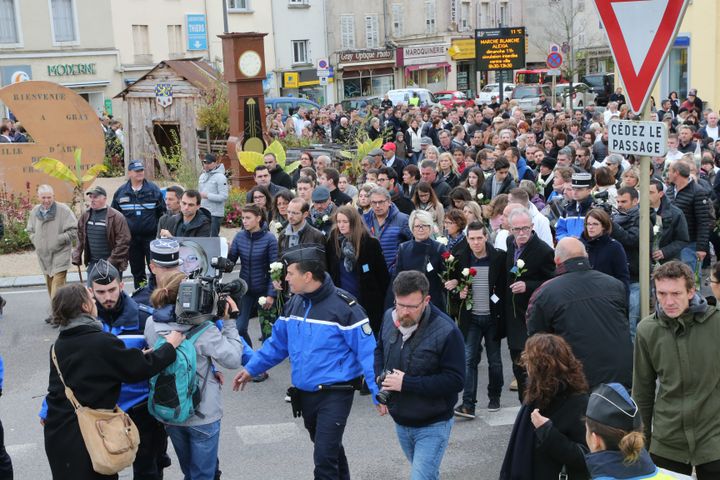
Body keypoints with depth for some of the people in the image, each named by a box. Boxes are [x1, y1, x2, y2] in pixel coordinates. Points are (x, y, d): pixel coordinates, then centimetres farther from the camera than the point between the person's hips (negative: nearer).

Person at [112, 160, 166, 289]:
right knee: (136, 270, 12)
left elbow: (162, 212, 2)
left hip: (151, 236, -3)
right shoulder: (121, 192, 6)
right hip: (131, 238, 3)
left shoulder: (153, 189, 0)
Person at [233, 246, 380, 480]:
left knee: (324, 457, -11)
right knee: (329, 449, 23)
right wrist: (251, 369, 13)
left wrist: (378, 392, -24)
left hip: (335, 394, -7)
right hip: (304, 393, 7)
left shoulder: (343, 306, -18)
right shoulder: (294, 303, 3)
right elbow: (277, 343, 15)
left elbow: (367, 352, -18)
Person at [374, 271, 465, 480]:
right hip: (401, 422, 6)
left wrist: (406, 383, -26)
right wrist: (380, 377, -4)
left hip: (432, 426, -6)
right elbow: (380, 349, 15)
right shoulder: (389, 317, -5)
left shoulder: (446, 331, -24)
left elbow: (455, 380, -23)